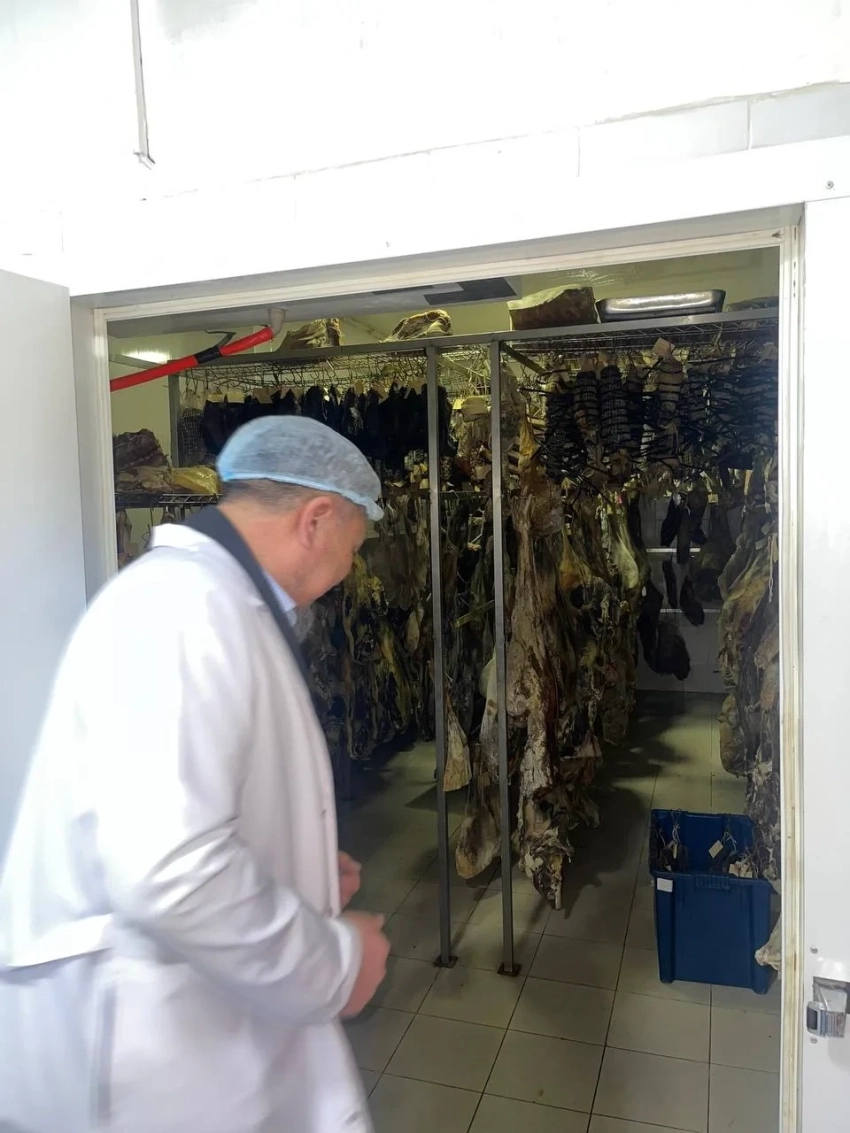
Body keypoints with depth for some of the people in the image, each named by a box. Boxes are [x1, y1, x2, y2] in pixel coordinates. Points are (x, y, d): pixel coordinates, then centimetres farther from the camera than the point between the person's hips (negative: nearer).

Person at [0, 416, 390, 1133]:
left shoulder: (207, 597, 9)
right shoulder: (187, 603, -24)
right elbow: (168, 872, -33)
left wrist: (300, 871, 13)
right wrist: (336, 961, -19)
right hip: (154, 1054, -9)